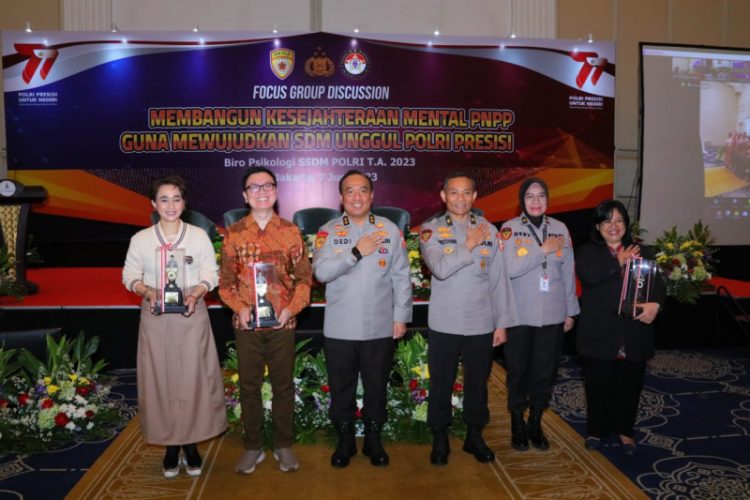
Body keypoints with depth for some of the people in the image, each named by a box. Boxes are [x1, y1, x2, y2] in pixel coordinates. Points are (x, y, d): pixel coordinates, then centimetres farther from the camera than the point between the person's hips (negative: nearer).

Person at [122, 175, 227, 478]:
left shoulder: (199, 236, 2)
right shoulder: (141, 239, 4)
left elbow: (211, 274, 3)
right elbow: (130, 275, 7)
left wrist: (196, 294, -15)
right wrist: (146, 290, -13)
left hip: (191, 315, -1)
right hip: (155, 318, 1)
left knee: (193, 378, 1)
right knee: (160, 379, 4)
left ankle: (191, 445, 15)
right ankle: (171, 446, 17)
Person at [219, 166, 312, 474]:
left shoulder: (290, 231, 1)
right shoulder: (233, 233, 2)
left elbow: (304, 276, 2)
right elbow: (226, 280, 4)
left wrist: (292, 308, -10)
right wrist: (239, 308, -11)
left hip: (282, 323, 0)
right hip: (246, 324, 1)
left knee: (283, 385, 9)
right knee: (249, 386, 10)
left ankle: (283, 446, 25)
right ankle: (252, 447, 25)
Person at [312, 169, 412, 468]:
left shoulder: (390, 230, 1)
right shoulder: (328, 232, 0)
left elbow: (401, 277, 2)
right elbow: (321, 272, -14)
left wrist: (401, 316, -1)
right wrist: (357, 252, -20)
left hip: (380, 328, 0)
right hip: (339, 329, 0)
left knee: (377, 387, 13)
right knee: (341, 388, 13)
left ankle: (374, 440, 32)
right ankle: (345, 441, 32)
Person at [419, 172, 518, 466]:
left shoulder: (489, 230, 3)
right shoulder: (431, 230, -3)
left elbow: (499, 280, 4)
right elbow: (440, 268, -20)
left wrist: (502, 322, 2)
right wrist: (469, 245, -13)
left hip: (481, 323, 2)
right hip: (445, 324, -2)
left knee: (477, 383, 14)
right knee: (441, 383, 9)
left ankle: (474, 435, 32)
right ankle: (440, 439, 26)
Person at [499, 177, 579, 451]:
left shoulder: (560, 229, 5)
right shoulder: (510, 229, -5)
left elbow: (568, 272, 9)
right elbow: (509, 269, -17)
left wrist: (570, 311, 9)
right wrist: (543, 249, -16)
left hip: (552, 314, 3)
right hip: (519, 315, -3)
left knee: (545, 371, 10)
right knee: (518, 370, 7)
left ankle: (535, 423, 28)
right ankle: (517, 424, 26)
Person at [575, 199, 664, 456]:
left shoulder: (640, 252, 12)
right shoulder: (587, 252, 4)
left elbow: (657, 282, 0)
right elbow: (589, 275, -18)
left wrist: (655, 303, -21)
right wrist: (619, 262, -10)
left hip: (633, 332, 3)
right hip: (599, 332, -2)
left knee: (630, 384, 9)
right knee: (599, 384, 4)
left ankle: (625, 430, 28)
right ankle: (596, 430, 22)